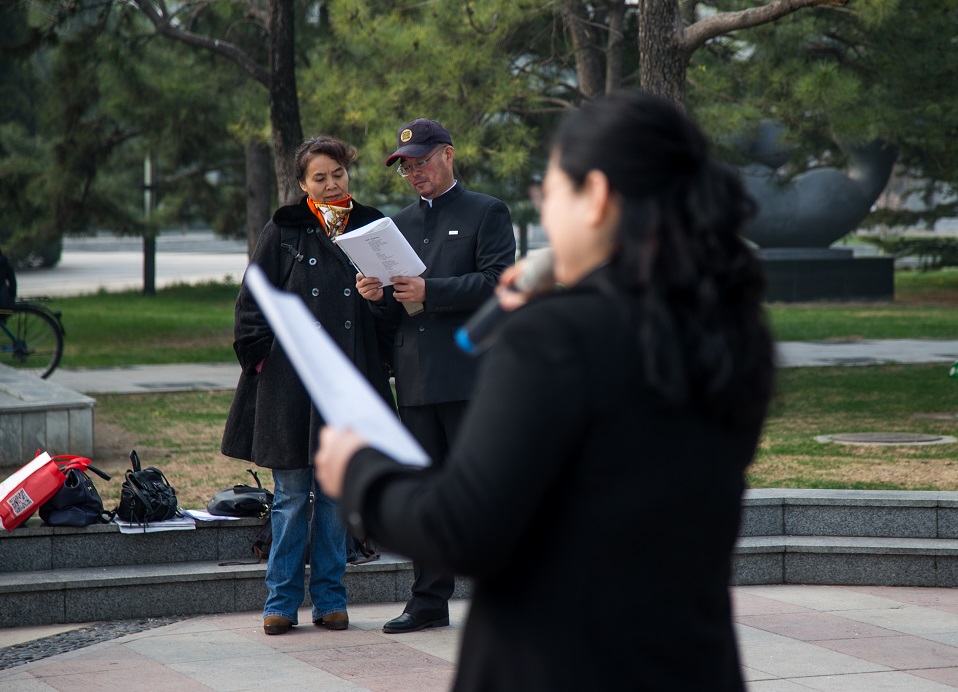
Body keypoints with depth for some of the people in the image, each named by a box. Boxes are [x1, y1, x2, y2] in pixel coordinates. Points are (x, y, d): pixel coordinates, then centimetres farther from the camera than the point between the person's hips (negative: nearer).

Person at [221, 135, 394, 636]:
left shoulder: (371, 228, 9)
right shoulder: (283, 231, 4)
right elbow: (252, 301, 4)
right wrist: (259, 355, -4)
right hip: (291, 380, -2)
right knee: (291, 496, 1)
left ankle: (329, 596, 14)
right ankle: (282, 599, 7)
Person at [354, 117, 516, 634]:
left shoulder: (486, 213, 3)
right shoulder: (399, 224, 21)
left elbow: (496, 281, -11)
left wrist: (429, 291, -17)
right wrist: (378, 296, -1)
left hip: (469, 374, -6)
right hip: (415, 379, 6)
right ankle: (429, 600, 12)